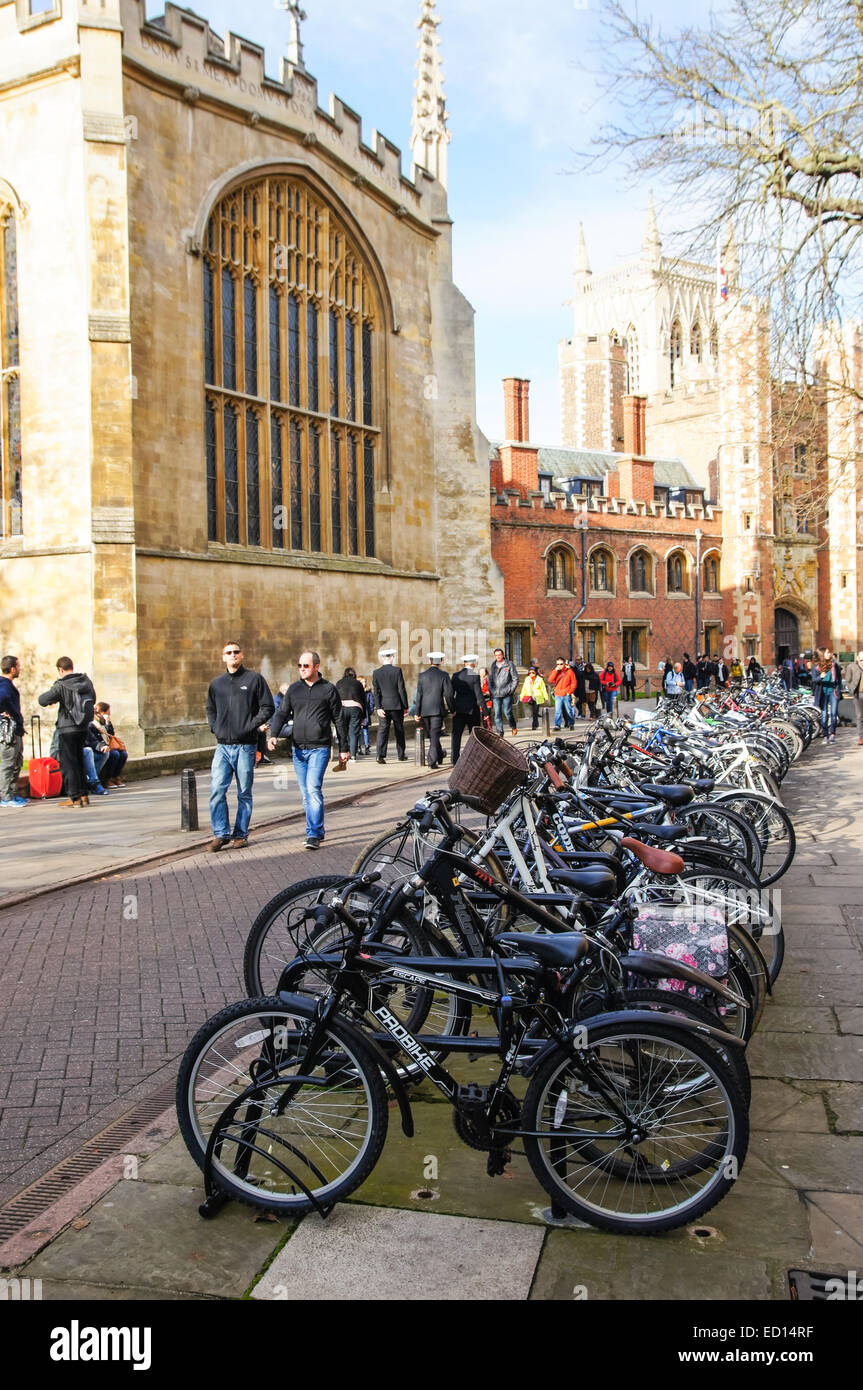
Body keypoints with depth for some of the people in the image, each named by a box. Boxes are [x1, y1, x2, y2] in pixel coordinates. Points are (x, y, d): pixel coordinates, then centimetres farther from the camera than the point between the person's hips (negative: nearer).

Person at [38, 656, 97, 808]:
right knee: (79, 761, 17)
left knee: (68, 763, 1)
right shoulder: (86, 681, 3)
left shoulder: (61, 685, -14)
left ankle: (74, 797, 0)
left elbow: (42, 700, -15)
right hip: (83, 728, 6)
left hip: (67, 729, -6)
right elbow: (93, 699, 17)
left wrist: (53, 699, 4)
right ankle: (83, 795, 18)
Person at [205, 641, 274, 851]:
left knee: (244, 793, 4)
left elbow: (268, 707, -1)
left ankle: (241, 834, 13)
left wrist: (251, 726, -11)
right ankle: (221, 833, 1)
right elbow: (210, 709, 26)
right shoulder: (216, 684, 13)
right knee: (216, 790, -8)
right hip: (222, 746, 3)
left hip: (245, 746, -3)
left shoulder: (255, 679, 1)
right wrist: (215, 729, 9)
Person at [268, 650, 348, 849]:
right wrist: (274, 734, -10)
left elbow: (339, 720, 6)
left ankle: (314, 834, -13)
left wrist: (343, 749, 5)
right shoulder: (294, 689, 11)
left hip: (320, 748, -4)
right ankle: (317, 831, 20)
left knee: (313, 789, -16)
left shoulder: (328, 689, 2)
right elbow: (282, 713, 9)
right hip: (298, 749, 4)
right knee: (306, 793, 8)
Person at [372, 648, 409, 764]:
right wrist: (405, 706, -1)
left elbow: (376, 692, -3)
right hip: (397, 705, -1)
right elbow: (401, 690, -7)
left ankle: (380, 755, -12)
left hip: (383, 706, 2)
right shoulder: (397, 670, -7)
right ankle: (401, 755, 20)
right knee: (399, 730, 11)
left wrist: (378, 707, -4)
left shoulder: (376, 673, 0)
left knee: (382, 730, 1)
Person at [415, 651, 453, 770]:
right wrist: (451, 709, 5)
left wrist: (417, 712, 3)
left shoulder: (422, 675, 1)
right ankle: (432, 760, -11)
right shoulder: (443, 675, -4)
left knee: (431, 735, 18)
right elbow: (448, 694, -7)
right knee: (435, 735, -2)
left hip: (425, 710, 3)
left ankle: (440, 755, 33)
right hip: (438, 709, -3)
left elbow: (419, 695, 1)